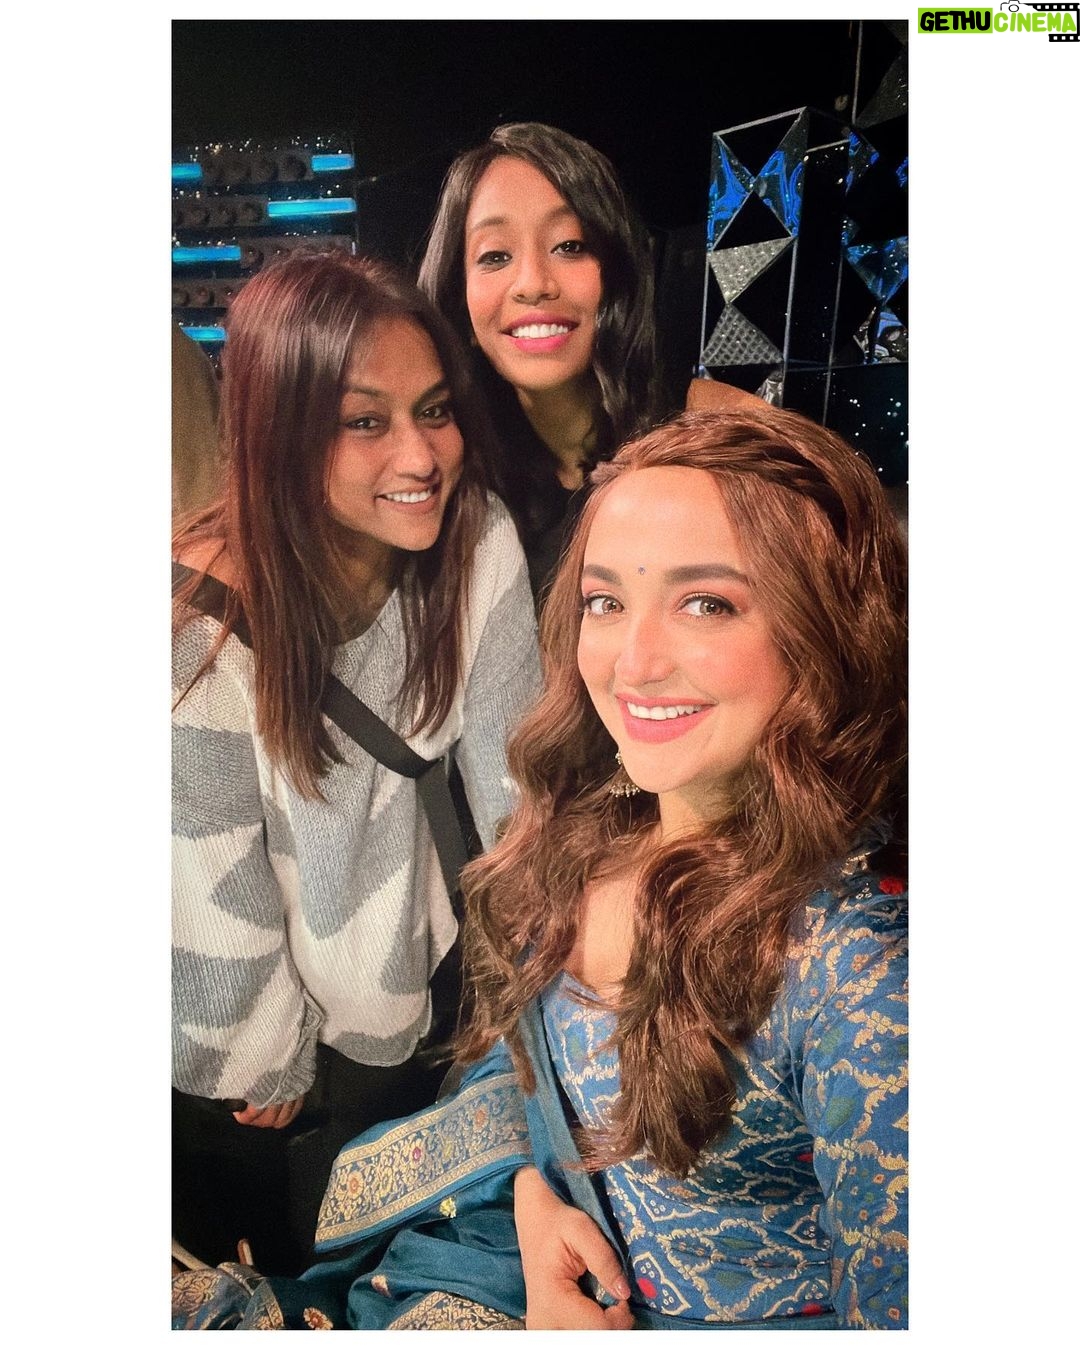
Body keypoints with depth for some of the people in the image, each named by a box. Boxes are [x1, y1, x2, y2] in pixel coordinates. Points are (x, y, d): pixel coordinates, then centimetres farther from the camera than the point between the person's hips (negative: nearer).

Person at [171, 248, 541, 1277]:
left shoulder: (479, 545, -21)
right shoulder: (205, 617, -30)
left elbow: (509, 773, -15)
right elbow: (216, 886, -20)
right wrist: (272, 1065, -7)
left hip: (412, 986, 3)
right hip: (243, 1014, -2)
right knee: (285, 1252, 26)